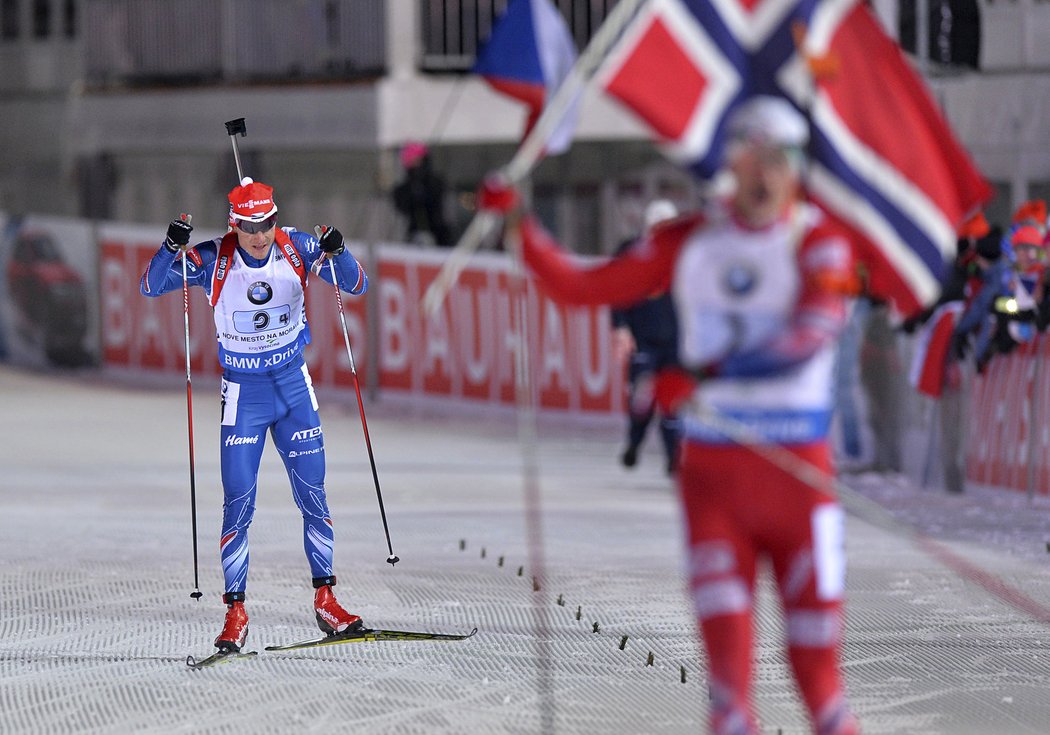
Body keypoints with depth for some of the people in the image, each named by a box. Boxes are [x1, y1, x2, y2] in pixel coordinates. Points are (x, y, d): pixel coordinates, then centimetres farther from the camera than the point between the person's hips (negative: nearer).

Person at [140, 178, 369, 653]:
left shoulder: (297, 248, -8)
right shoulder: (214, 258, -12)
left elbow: (356, 285, -6)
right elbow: (151, 287, -14)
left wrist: (337, 253, -27)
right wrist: (171, 248, -32)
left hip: (293, 384, 2)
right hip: (242, 392, -2)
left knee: (313, 496, 4)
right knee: (238, 502, -6)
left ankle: (325, 600, 13)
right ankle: (235, 612, -1)